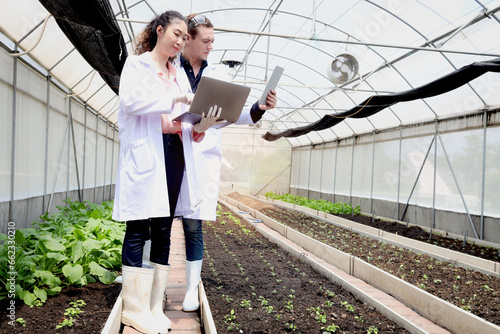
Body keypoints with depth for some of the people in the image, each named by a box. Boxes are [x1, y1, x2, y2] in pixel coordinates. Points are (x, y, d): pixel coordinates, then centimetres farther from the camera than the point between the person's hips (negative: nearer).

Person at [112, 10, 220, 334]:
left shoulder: (180, 75, 21)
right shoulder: (137, 64, 6)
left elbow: (188, 120, 15)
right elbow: (131, 98, -13)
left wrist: (202, 125, -7)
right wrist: (176, 97, -20)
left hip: (174, 155, 6)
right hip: (144, 155, -5)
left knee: (163, 231, 5)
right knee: (139, 230, -4)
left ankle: (154, 306, 13)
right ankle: (134, 308, 5)